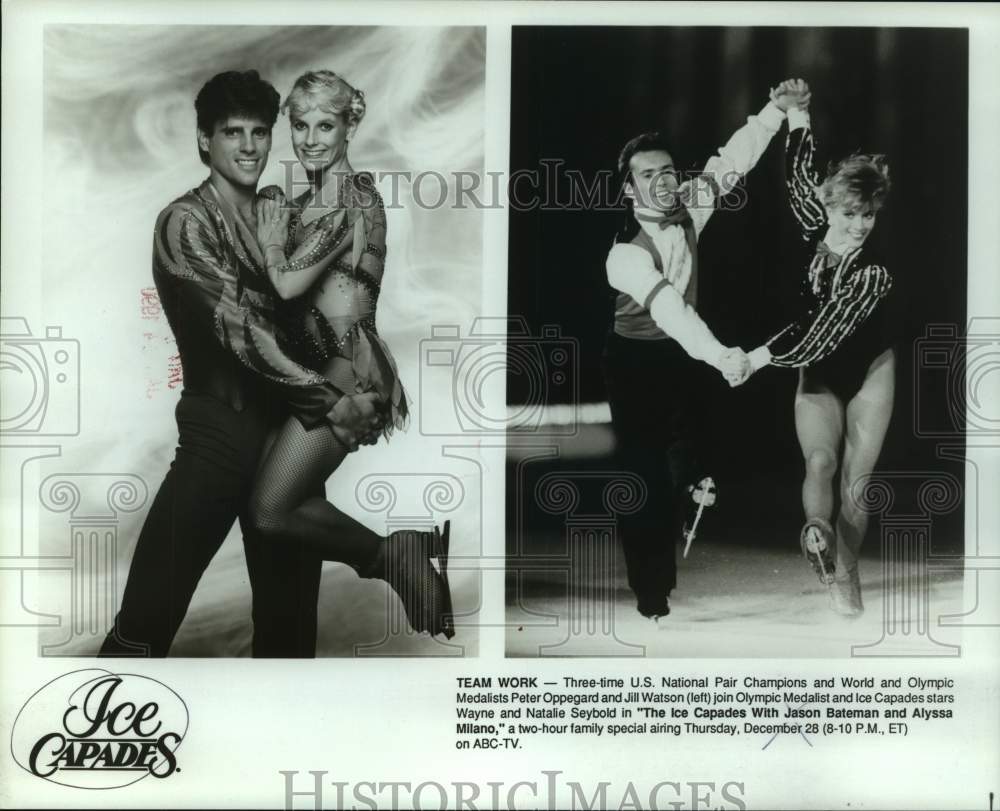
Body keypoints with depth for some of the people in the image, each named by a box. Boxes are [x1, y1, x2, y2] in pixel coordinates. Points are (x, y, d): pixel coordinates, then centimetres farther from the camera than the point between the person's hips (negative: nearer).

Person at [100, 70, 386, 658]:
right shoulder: (186, 221, -4)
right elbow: (238, 327, -15)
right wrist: (328, 401, -18)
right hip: (223, 432, -6)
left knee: (291, 619, 12)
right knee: (149, 620, -7)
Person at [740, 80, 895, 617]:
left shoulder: (873, 272, -27)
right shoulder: (816, 233, -14)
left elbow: (826, 328, -32)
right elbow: (801, 178, -9)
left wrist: (763, 356, -33)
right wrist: (798, 118, -21)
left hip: (869, 373, -3)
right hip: (817, 373, 3)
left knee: (856, 480, -3)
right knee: (820, 461, -22)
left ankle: (844, 572, 10)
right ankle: (818, 533, -44)